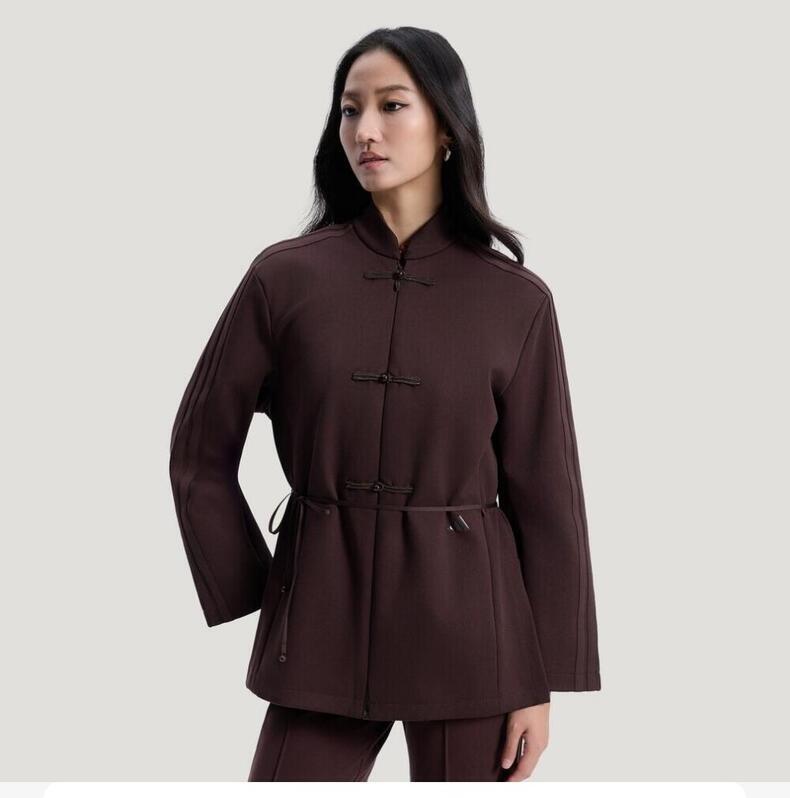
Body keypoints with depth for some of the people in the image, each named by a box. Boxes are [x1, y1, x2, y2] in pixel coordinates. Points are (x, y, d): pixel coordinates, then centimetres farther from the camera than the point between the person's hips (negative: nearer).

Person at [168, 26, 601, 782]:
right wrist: (253, 599, 3)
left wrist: (541, 681, -1)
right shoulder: (285, 276, -2)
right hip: (322, 619, 1)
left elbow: (545, 493, -1)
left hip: (469, 625, 0)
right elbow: (201, 451, 4)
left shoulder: (516, 300, -3)